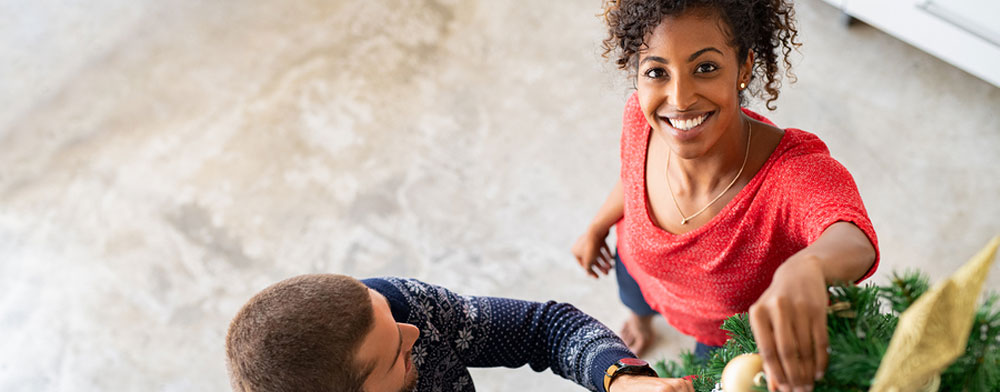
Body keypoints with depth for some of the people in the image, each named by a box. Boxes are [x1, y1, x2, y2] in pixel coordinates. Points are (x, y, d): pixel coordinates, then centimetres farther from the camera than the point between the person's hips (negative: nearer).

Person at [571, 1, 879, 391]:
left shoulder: (800, 173, -47)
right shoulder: (640, 118, -32)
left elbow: (855, 239, -68)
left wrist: (806, 267, -92)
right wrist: (596, 229, 10)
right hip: (640, 272, 3)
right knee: (636, 300, 37)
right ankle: (642, 315, 75)